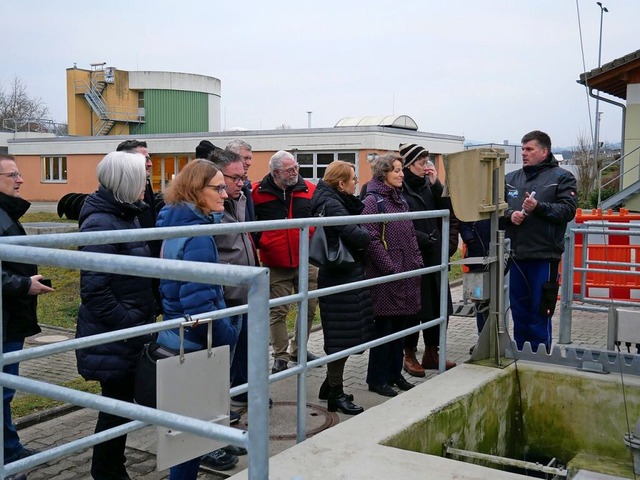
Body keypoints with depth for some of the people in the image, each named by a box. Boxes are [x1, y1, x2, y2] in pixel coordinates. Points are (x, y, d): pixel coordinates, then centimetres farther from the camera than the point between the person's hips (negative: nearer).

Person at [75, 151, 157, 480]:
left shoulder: (127, 216, 11)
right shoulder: (101, 224, -19)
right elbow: (94, 290, -22)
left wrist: (147, 314, 13)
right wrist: (128, 324, -21)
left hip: (131, 332, 9)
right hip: (113, 338, -9)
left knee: (122, 402, 17)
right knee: (117, 404, 2)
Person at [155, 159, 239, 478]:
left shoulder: (176, 223, 5)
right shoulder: (198, 236, -23)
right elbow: (199, 305, -28)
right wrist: (229, 337, -15)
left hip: (178, 335, 9)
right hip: (197, 342, -9)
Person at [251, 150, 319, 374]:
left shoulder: (310, 190, -1)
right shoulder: (258, 193, -7)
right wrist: (259, 243, -5)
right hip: (275, 265, -2)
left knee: (309, 308, 11)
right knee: (278, 312, 5)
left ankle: (298, 349, 29)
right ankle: (280, 356, 17)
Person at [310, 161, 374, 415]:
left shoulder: (336, 201, 14)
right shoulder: (331, 204, -17)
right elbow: (353, 234, -25)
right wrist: (371, 236, -7)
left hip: (345, 273, 10)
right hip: (341, 276, -10)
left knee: (344, 334, 17)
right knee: (341, 336, -3)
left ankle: (331, 384, 29)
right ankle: (335, 394, 7)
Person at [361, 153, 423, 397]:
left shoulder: (400, 199, 14)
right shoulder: (373, 200, -10)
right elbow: (372, 239, -16)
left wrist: (417, 262, 9)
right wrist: (391, 268, -17)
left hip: (407, 273, 8)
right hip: (385, 276, -7)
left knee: (400, 325, 13)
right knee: (384, 326, -1)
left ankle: (394, 374, 24)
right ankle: (377, 379, 10)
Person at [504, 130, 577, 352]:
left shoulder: (561, 178, 1)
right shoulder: (511, 179, 13)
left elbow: (568, 210, -9)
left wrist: (539, 206, -20)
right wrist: (509, 214, -8)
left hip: (544, 255, -4)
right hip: (516, 254, 5)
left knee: (539, 310, -1)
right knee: (518, 309, 12)